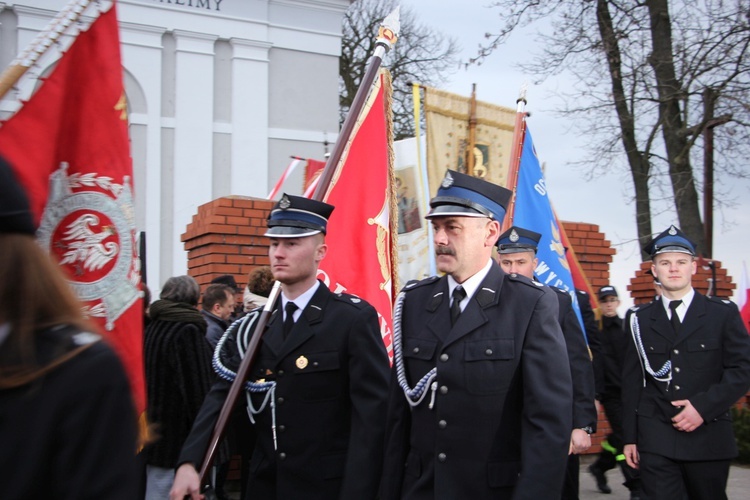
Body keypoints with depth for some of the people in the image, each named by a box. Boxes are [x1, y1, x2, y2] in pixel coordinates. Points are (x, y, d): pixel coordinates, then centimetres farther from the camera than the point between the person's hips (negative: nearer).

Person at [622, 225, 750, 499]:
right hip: (656, 441, 0)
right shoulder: (640, 320, 8)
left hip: (709, 438, 0)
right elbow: (632, 382, 8)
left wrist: (704, 406, -13)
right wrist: (630, 437, 5)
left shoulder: (723, 313, 5)